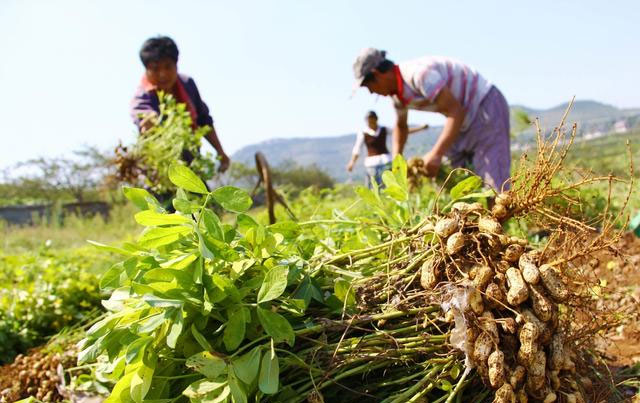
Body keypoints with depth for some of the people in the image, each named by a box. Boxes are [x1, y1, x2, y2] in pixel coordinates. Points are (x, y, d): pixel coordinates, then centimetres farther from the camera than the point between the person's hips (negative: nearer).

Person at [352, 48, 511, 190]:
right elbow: (401, 126, 20)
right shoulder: (397, 92, 2)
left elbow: (456, 111, -30)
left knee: (491, 183, -18)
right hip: (465, 120, 9)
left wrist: (436, 153, -34)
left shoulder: (419, 73, -28)